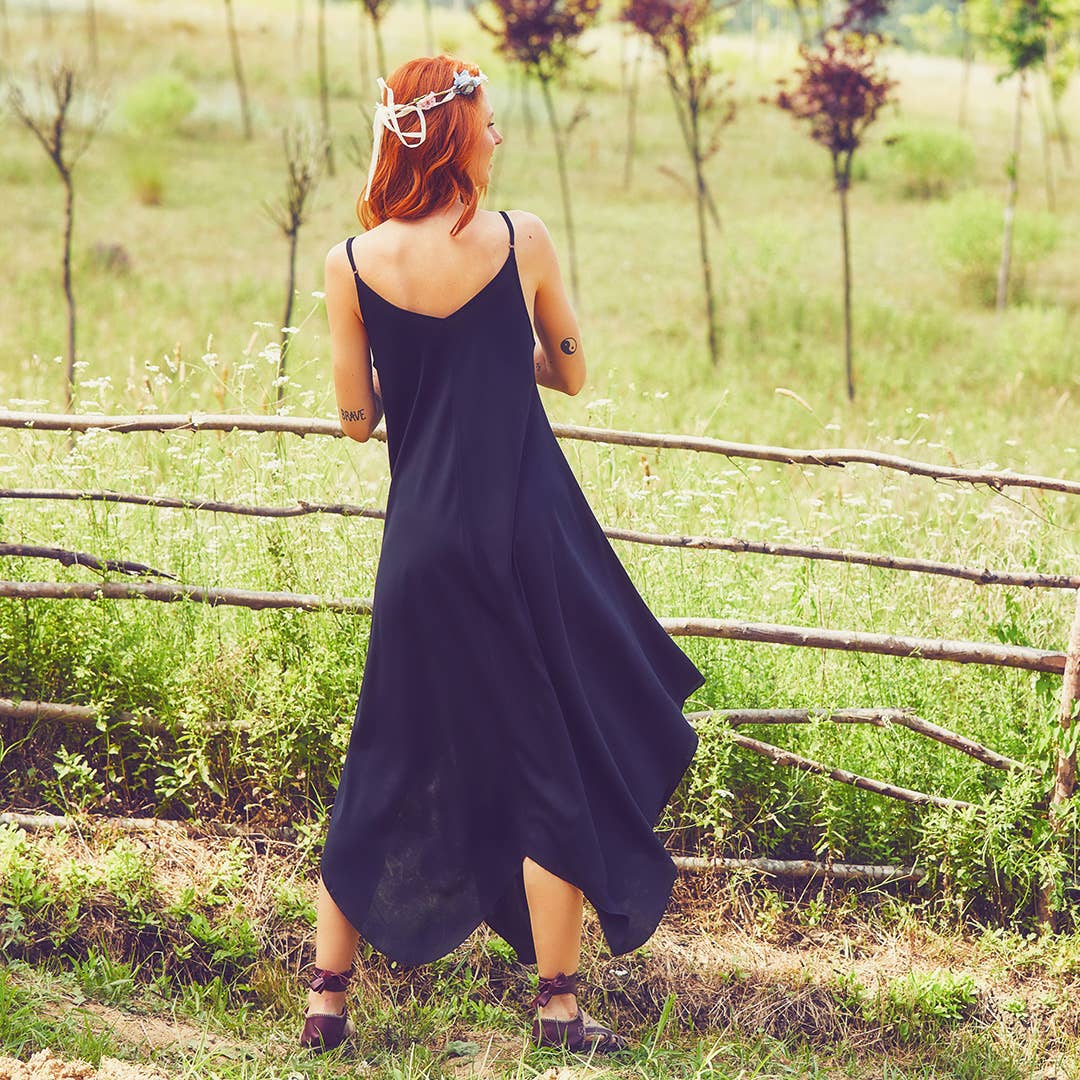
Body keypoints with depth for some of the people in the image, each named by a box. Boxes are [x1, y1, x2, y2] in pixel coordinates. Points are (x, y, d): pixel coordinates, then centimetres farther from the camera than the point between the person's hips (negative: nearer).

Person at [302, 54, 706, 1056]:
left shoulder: (351, 265, -4)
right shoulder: (521, 241, -6)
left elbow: (357, 415, 3)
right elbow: (571, 372, 8)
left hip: (421, 541, 2)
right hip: (529, 532, -2)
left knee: (390, 761, 14)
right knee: (555, 760, 8)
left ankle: (326, 1000, 16)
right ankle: (558, 1005, 12)